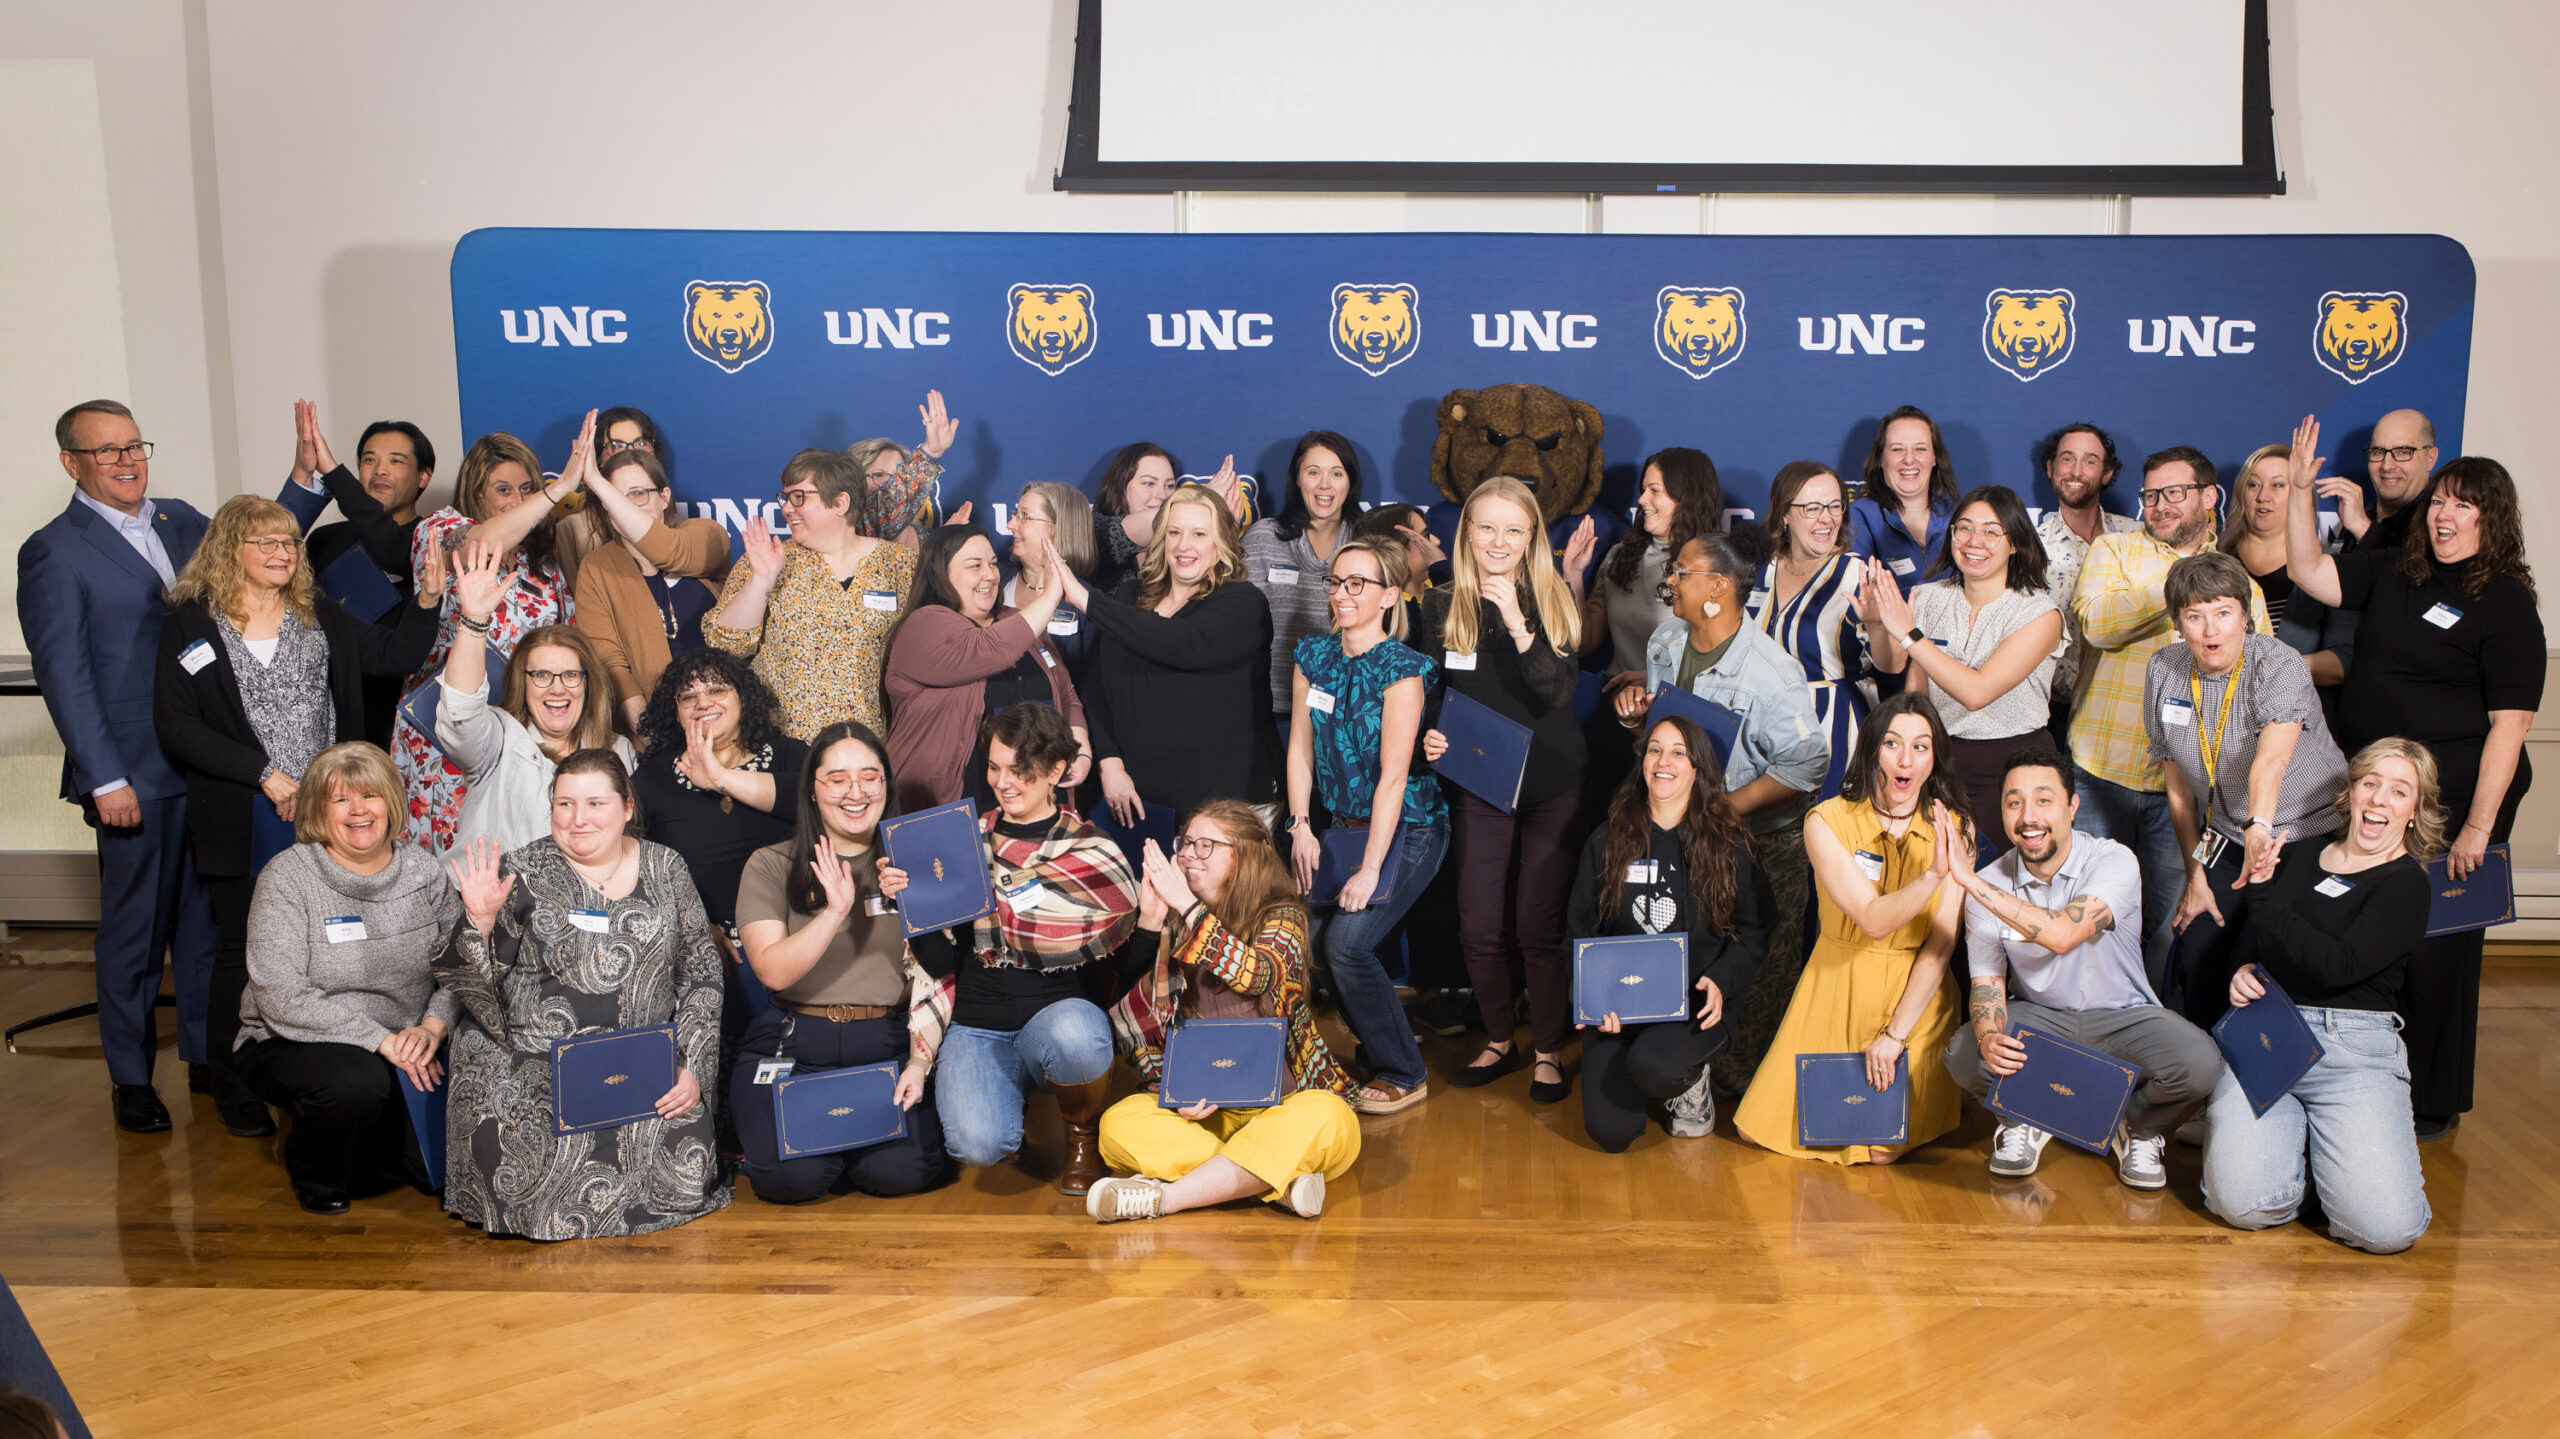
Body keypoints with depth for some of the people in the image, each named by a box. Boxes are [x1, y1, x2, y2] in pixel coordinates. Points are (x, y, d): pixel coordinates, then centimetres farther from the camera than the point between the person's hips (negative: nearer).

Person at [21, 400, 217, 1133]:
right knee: (133, 931, 6)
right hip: (135, 772, -5)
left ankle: (207, 1054, 28)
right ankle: (130, 1079, 20)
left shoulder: (184, 522, 11)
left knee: (208, 918, 14)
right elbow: (63, 676, -9)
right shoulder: (53, 551, -6)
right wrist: (105, 779, -13)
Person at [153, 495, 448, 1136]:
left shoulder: (320, 614, 12)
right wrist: (265, 774, -12)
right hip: (245, 820, -3)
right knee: (245, 951, 5)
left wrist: (427, 600, -6)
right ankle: (238, 1096, 19)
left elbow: (394, 655, 10)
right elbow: (176, 727, -6)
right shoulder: (191, 623, 0)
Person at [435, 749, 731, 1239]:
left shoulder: (664, 869, 8)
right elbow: (470, 981, -3)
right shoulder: (525, 873, 1)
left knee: (681, 1159, -20)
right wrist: (479, 921, -22)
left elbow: (702, 974, 9)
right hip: (534, 1065, -2)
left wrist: (693, 1069, -2)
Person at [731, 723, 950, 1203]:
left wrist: (920, 1062, -10)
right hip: (790, 1044, -1)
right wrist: (835, 911, -20)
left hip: (888, 1042, 1)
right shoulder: (771, 866, 5)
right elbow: (774, 970, -8)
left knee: (901, 1171, -22)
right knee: (792, 1175, -22)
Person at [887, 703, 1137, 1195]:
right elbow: (941, 962, 7)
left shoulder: (1092, 851, 5)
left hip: (1060, 1011, -1)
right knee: (977, 1143, -27)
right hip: (977, 1026, 1)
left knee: (1074, 1034, -39)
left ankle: (1084, 1136, -3)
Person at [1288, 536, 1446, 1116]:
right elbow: (1300, 746, 8)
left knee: (1346, 942, -17)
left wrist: (1370, 868, -20)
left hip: (1407, 827, -6)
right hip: (1342, 822, 6)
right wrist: (1301, 827, 0)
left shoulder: (1402, 669, -17)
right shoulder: (1313, 655, 3)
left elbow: (1393, 777, -19)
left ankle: (1405, 1076, 3)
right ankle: (1374, 1050, 15)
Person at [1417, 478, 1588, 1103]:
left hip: (1552, 787, -2)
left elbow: (1559, 689, -15)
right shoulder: (1441, 607, 4)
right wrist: (1427, 736, -8)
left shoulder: (1554, 603, 0)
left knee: (1540, 926, -2)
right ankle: (1499, 1042, 24)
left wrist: (1517, 623, -24)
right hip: (1475, 787, 2)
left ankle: (1549, 1052, 15)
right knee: (1480, 928, 2)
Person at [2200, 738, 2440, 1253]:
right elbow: (2248, 941, 25)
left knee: (2388, 1228, -18)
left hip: (2352, 1050, -3)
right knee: (2243, 1205, -17)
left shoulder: (2406, 885, 0)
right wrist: (2243, 971, 2)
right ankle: (2293, 1135, 14)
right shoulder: (2298, 855, 15)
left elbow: (2338, 965, -16)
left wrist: (2264, 903, -9)